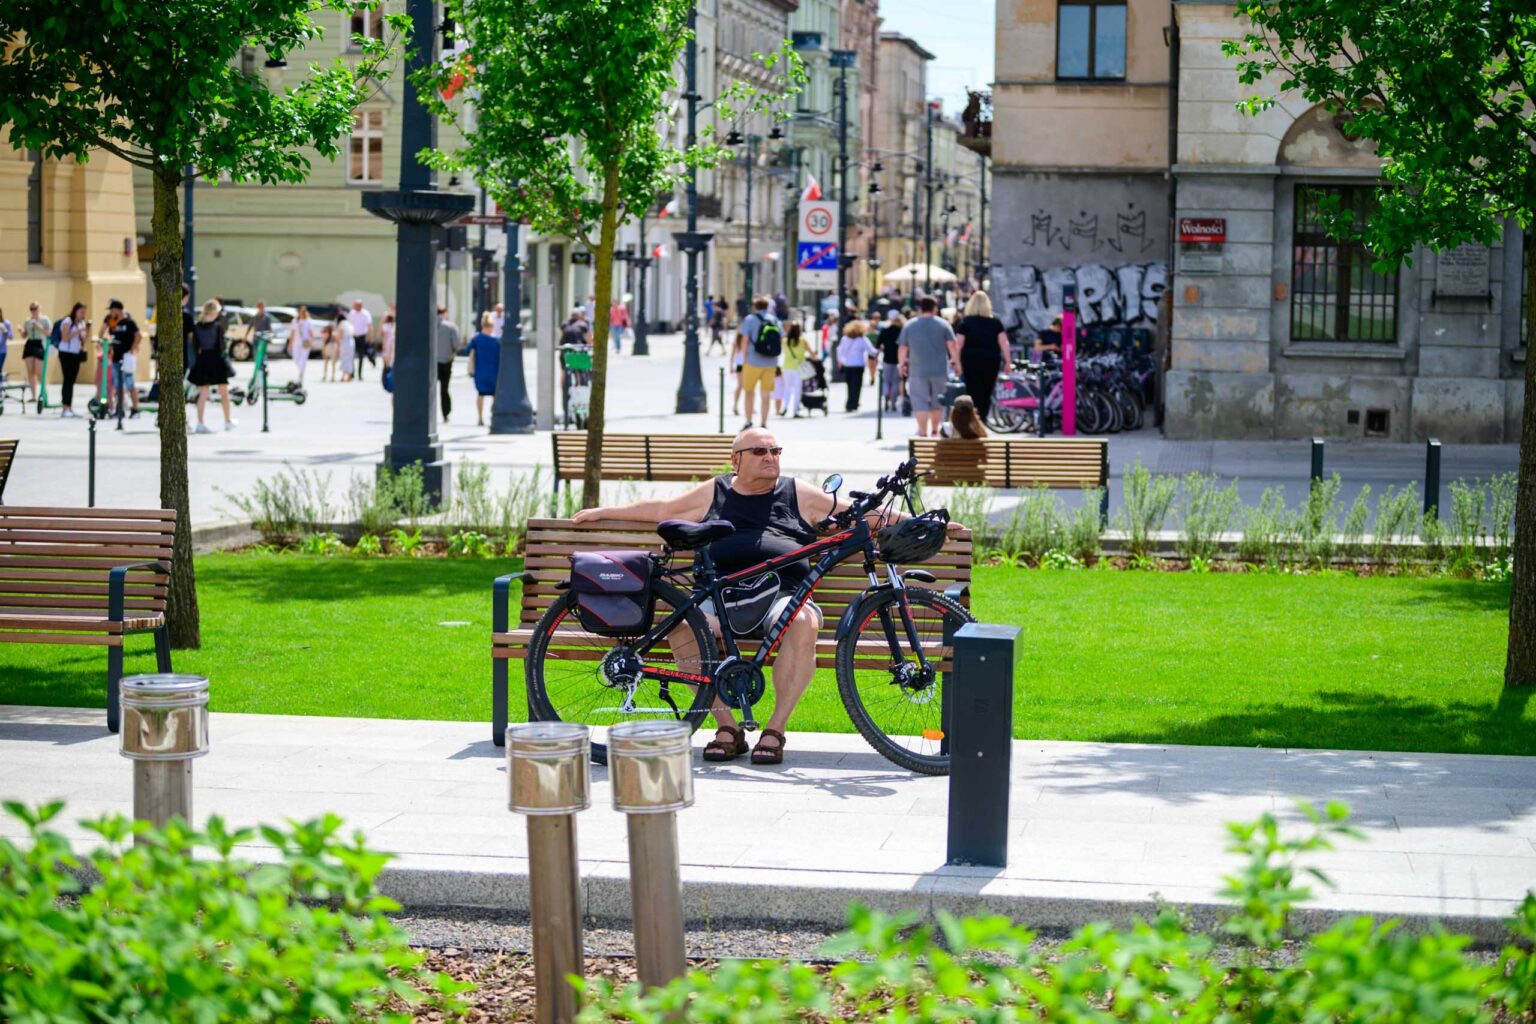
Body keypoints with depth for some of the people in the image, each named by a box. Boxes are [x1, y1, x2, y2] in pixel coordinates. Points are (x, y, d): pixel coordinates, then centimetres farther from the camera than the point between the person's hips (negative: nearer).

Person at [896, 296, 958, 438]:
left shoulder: (909, 325, 3)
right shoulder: (943, 324, 2)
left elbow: (902, 348, 4)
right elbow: (952, 345, -3)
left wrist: (902, 364, 17)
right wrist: (956, 362, 5)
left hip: (917, 371, -1)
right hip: (939, 370, 1)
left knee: (920, 403, -1)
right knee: (937, 402, 16)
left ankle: (923, 433, -9)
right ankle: (934, 431, 25)